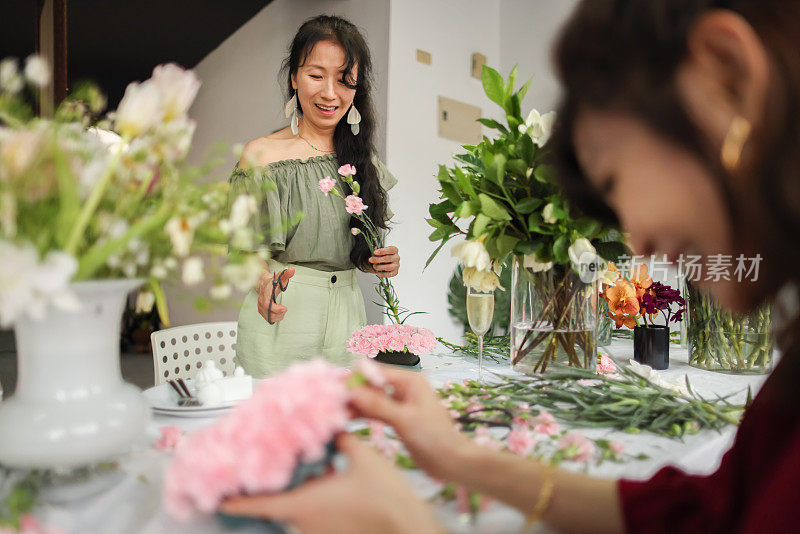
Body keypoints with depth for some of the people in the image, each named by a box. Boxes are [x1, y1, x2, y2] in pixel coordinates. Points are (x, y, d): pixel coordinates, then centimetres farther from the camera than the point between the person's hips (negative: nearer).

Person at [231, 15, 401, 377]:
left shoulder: (361, 160, 8)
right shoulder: (262, 154, -6)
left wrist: (382, 262, -4)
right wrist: (263, 278, -25)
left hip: (345, 317, 4)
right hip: (280, 320, -4)